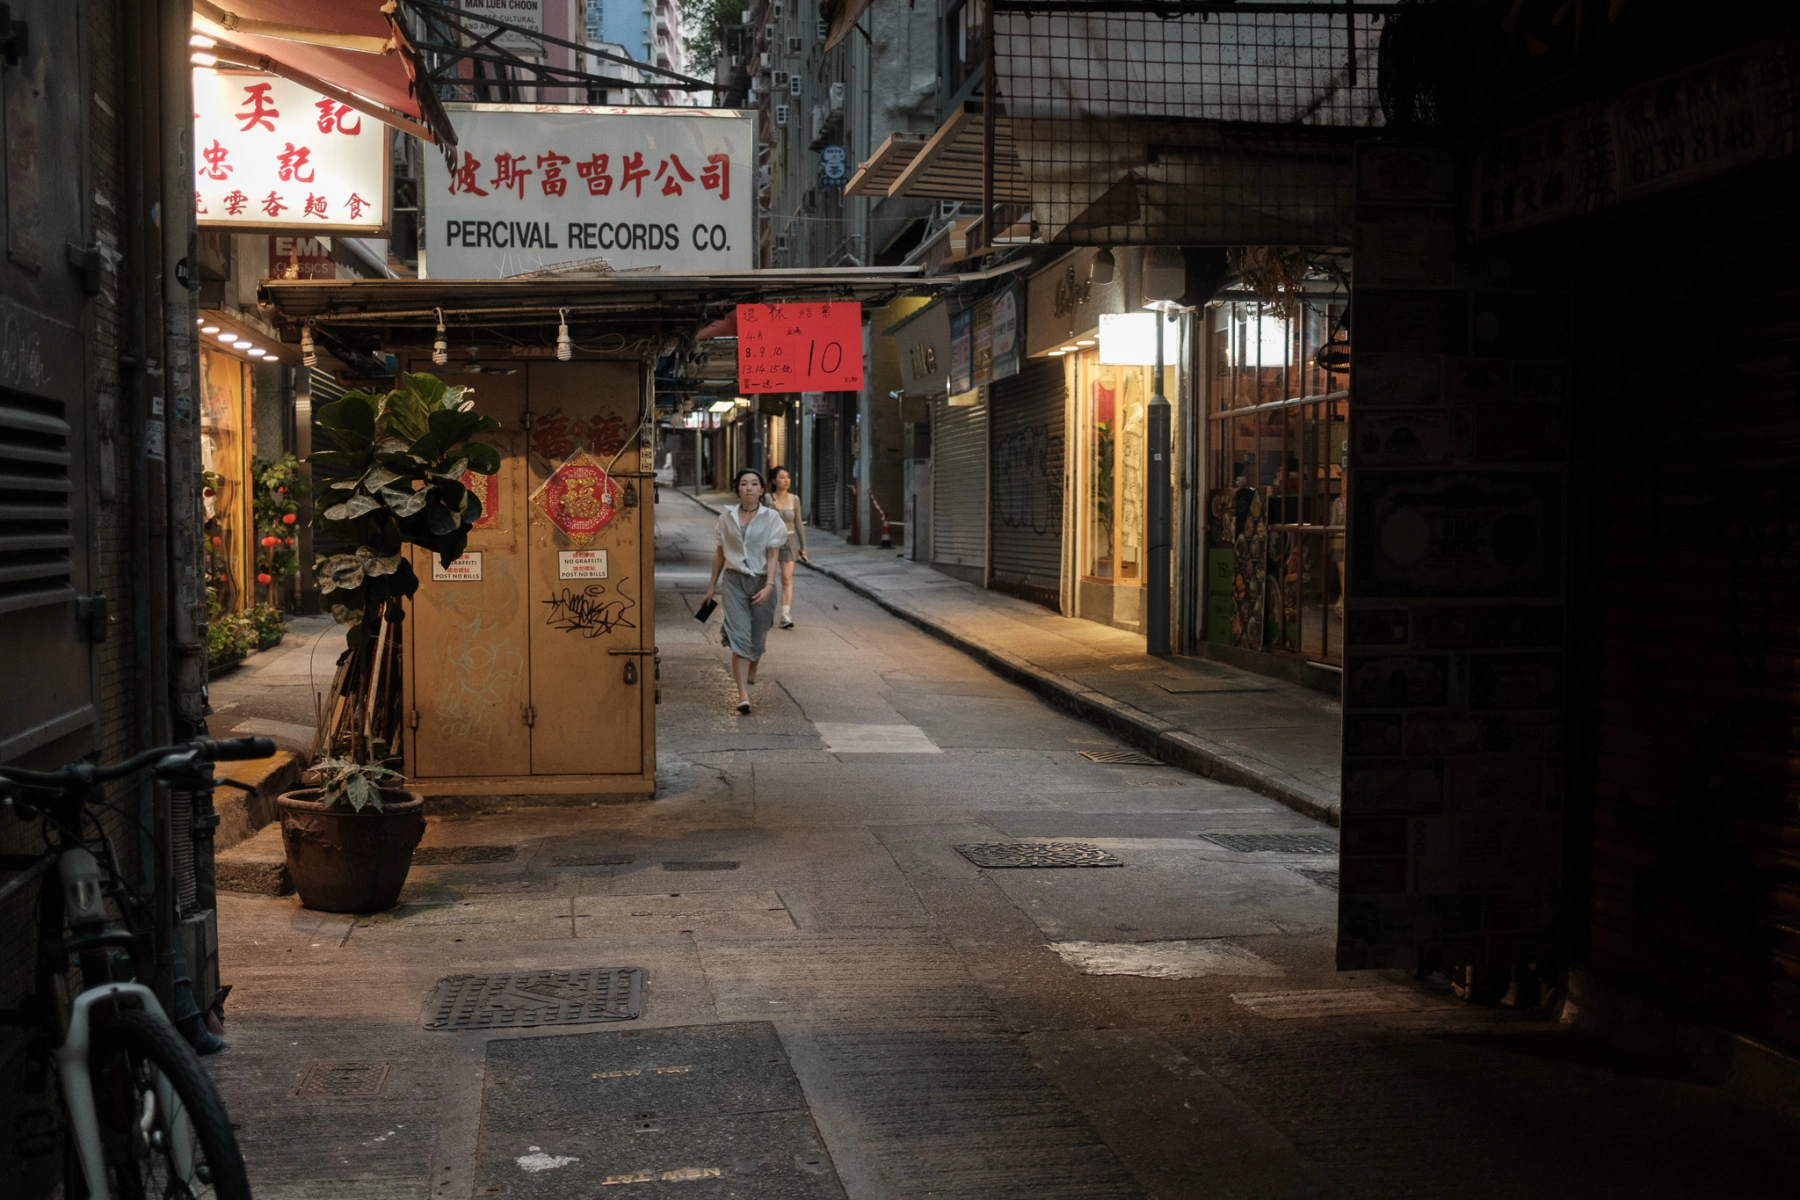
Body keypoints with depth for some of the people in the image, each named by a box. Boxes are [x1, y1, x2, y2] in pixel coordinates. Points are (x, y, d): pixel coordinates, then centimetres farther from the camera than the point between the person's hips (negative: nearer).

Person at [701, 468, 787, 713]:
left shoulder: (770, 518, -2)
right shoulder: (727, 517, 5)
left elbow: (772, 555, -7)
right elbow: (720, 552, 13)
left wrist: (769, 585, -19)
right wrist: (712, 585, 15)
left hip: (761, 582, 0)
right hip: (734, 581, 0)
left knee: (757, 638, 10)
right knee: (739, 637, -11)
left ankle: (750, 677, 39)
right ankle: (743, 694, -16)